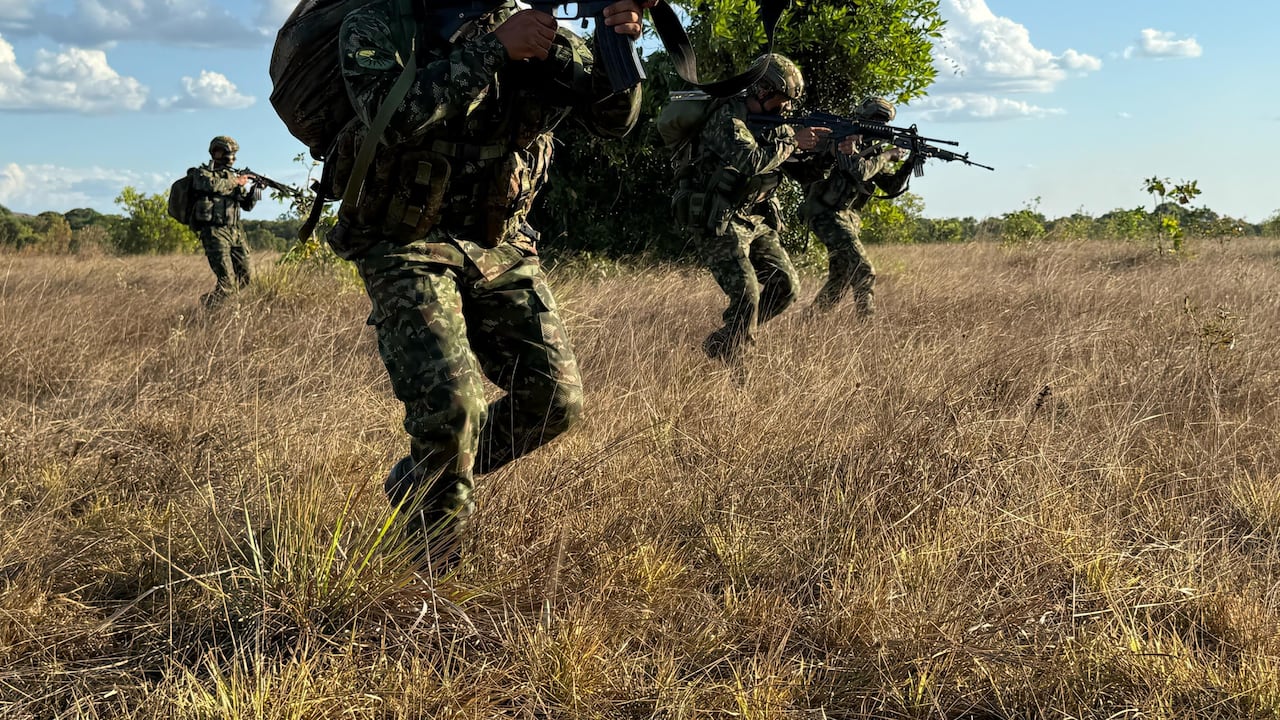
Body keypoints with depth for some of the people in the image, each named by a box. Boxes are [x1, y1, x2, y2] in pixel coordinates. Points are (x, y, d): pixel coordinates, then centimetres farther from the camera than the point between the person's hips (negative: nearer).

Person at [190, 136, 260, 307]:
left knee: (243, 278, 7)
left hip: (235, 232, 7)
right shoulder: (202, 173, 1)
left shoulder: (232, 176, 20)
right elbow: (211, 184, -24)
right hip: (214, 233, -7)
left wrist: (254, 192, -1)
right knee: (227, 282, -18)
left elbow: (247, 205, 19)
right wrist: (235, 182, -13)